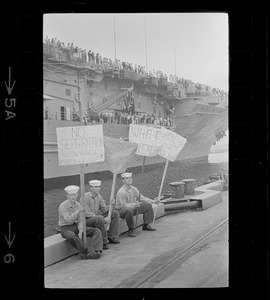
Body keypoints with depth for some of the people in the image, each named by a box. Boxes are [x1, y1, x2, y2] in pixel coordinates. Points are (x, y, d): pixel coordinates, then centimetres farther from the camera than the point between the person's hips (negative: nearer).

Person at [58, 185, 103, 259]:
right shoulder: (63, 206, -15)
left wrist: (80, 232, -11)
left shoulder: (78, 205, 3)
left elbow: (80, 220, 4)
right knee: (72, 236, -42)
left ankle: (90, 252, -30)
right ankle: (86, 252, -25)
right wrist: (78, 211, -33)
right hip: (66, 228, -6)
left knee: (97, 231, -11)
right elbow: (68, 220, -27)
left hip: (76, 226, 6)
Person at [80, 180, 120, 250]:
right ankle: (103, 241, -24)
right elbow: (88, 214, -22)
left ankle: (112, 237, -4)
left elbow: (104, 209, 8)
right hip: (87, 220, -8)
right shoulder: (85, 197, -18)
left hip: (96, 217, 8)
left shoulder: (98, 196, 6)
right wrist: (104, 219, -25)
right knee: (100, 218, -38)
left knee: (115, 213, -2)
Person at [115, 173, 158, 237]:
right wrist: (134, 204, -38)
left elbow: (141, 197, 12)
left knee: (148, 205, 3)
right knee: (129, 210, -43)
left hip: (134, 207, 8)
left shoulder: (134, 189, 1)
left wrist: (152, 201, 3)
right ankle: (131, 230, -23)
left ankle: (146, 225, 11)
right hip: (122, 210, -8)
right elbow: (123, 205, -26)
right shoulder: (121, 192, -22)